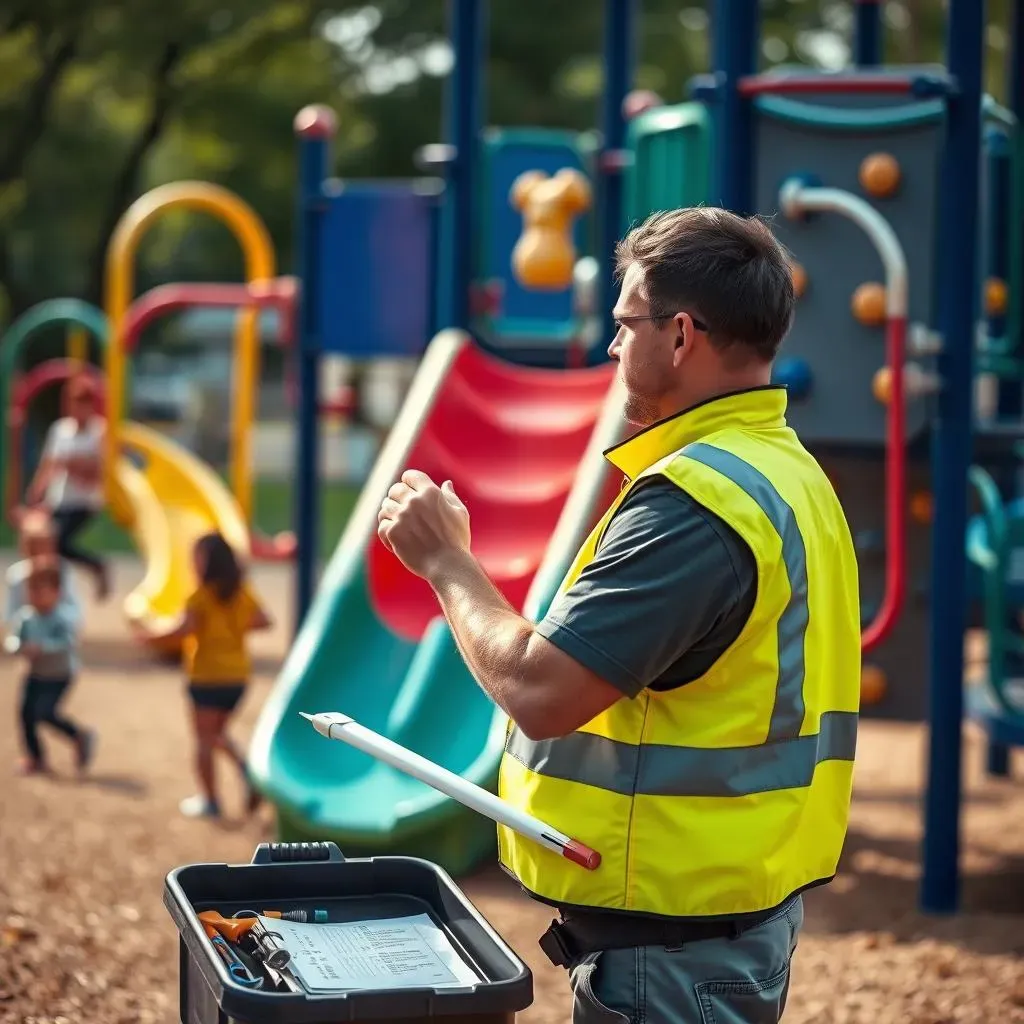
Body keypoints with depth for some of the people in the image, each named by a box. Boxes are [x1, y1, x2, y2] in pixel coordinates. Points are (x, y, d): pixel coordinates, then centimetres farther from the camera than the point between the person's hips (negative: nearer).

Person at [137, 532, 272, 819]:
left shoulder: (202, 596, -14)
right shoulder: (242, 592, 5)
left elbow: (185, 629, -26)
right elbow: (263, 621, 6)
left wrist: (152, 636, -14)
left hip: (208, 675, -6)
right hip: (238, 674, 6)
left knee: (205, 738, 5)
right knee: (217, 733, 22)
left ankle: (210, 800, 8)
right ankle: (247, 769, -2)